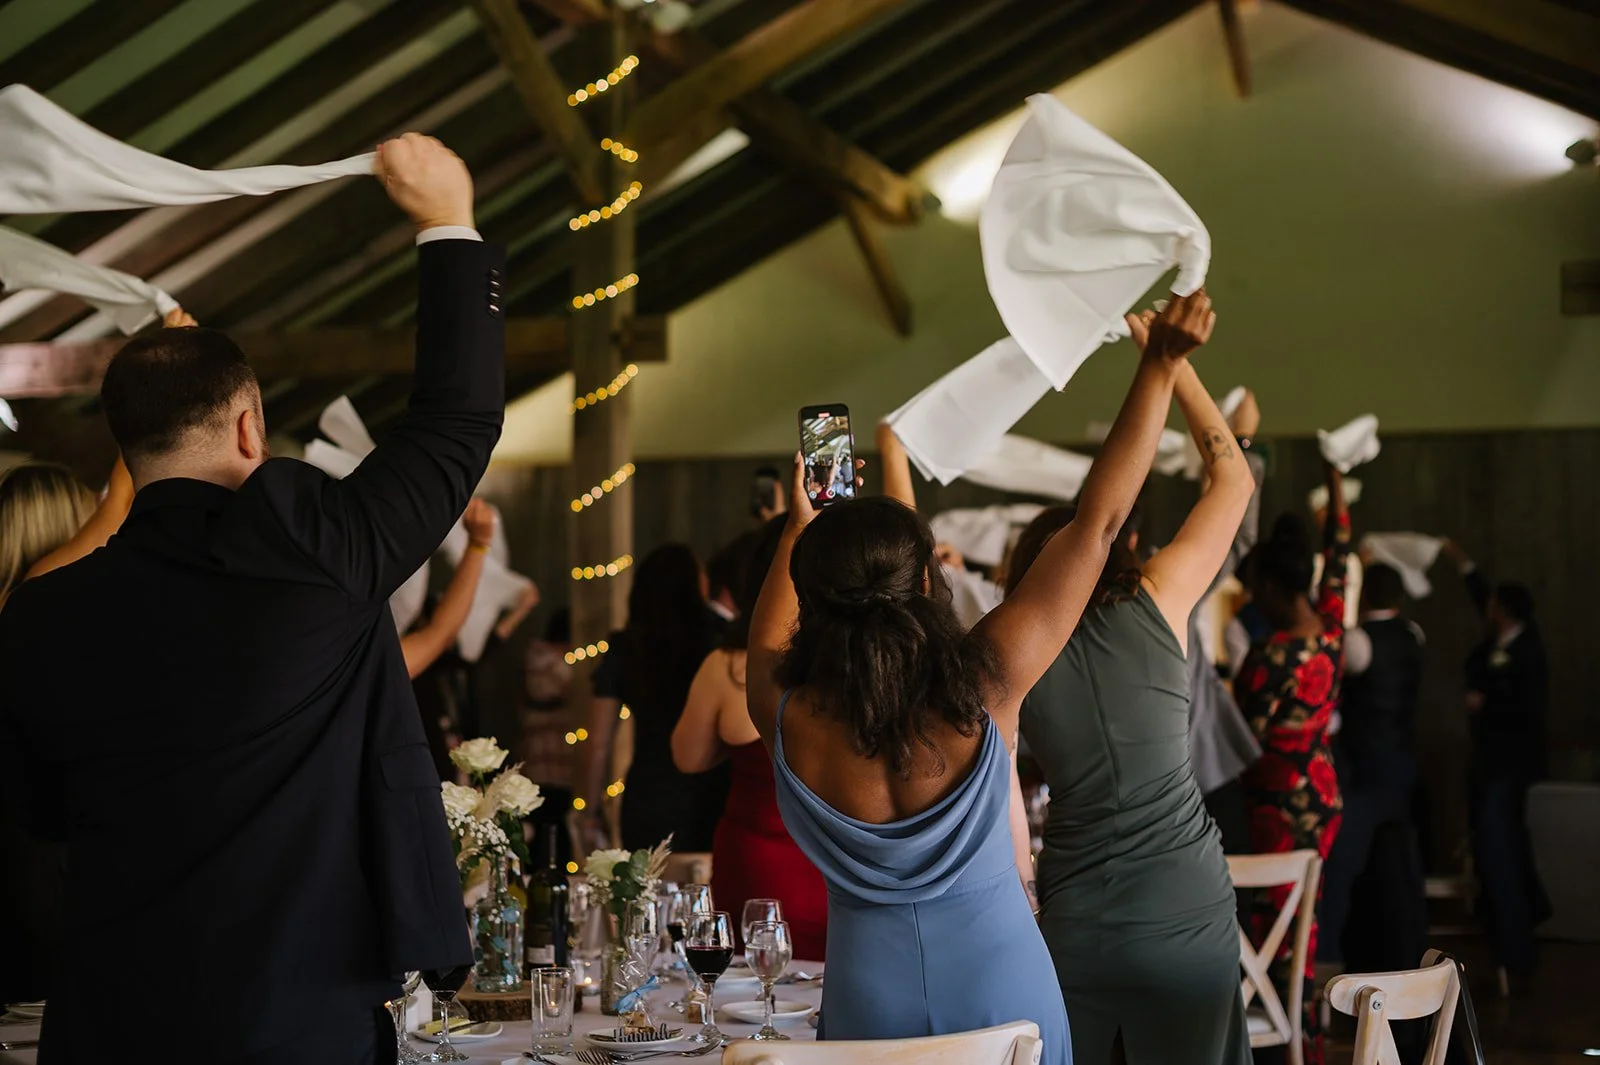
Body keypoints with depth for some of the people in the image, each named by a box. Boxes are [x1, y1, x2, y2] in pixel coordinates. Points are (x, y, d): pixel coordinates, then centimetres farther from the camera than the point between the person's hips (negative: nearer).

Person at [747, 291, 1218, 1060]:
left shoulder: (788, 716, -15)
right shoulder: (985, 684, -19)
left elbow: (765, 646, 12)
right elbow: (1098, 521, -12)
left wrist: (800, 524, 19)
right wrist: (1160, 366, -7)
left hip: (870, 1000, 1)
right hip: (1002, 988, -1)